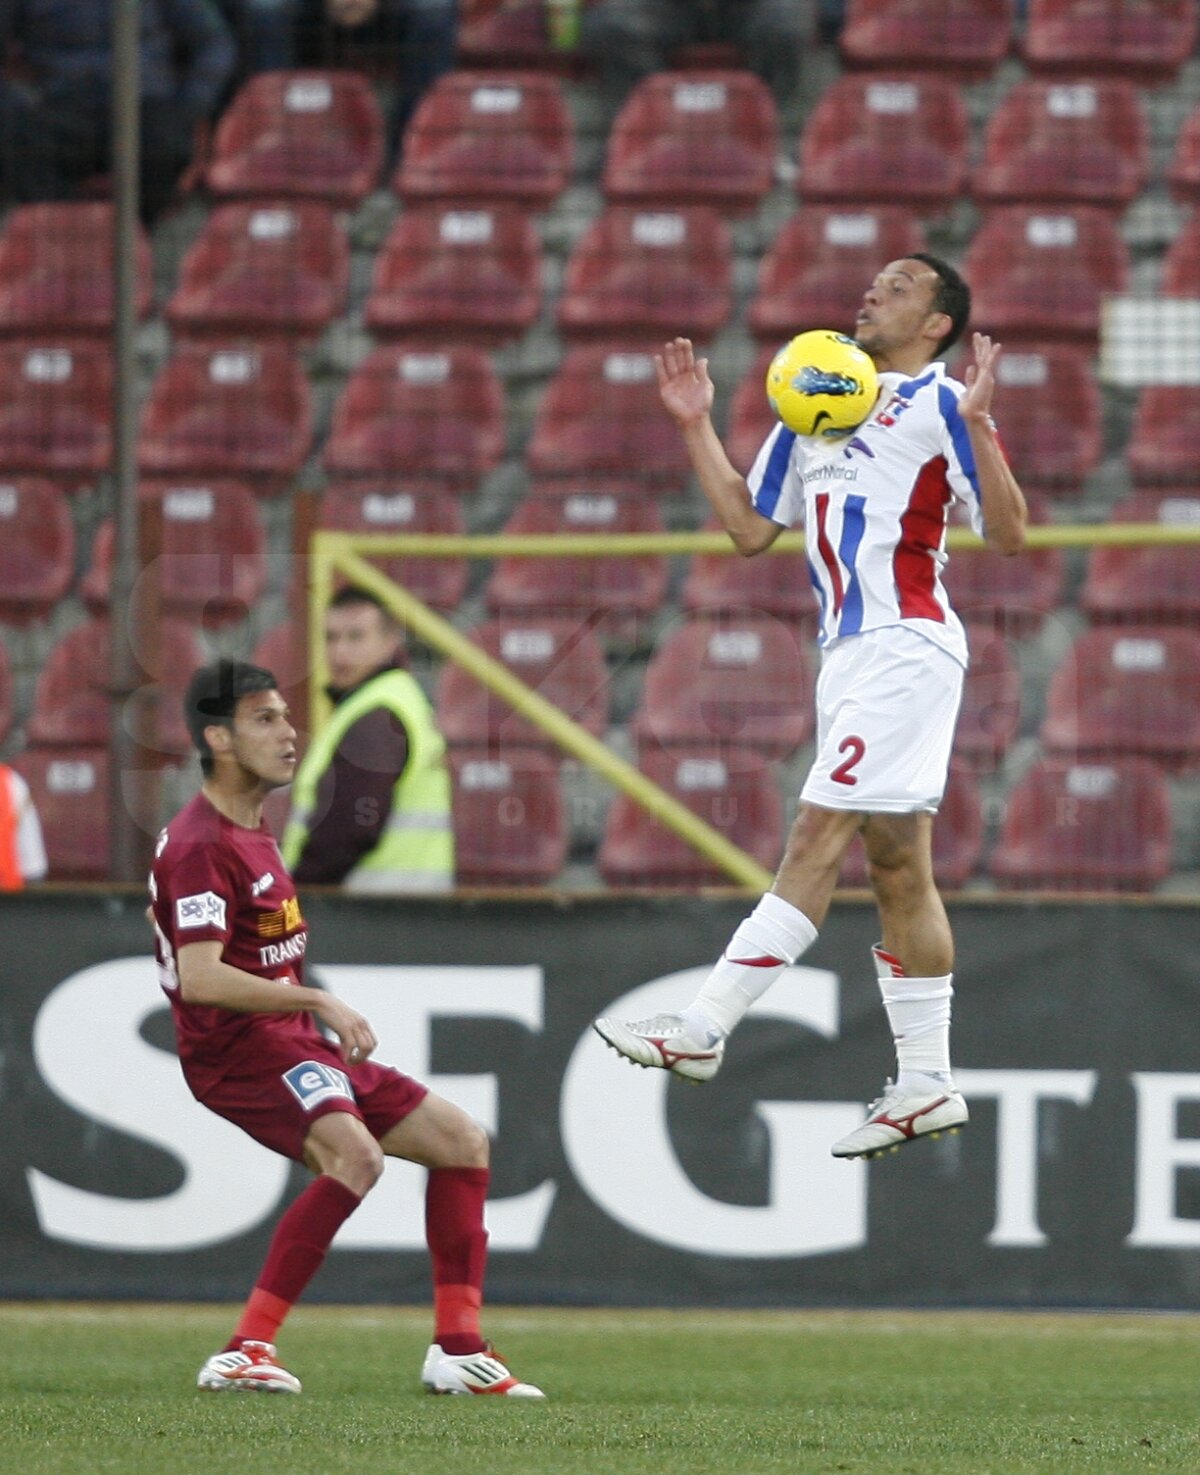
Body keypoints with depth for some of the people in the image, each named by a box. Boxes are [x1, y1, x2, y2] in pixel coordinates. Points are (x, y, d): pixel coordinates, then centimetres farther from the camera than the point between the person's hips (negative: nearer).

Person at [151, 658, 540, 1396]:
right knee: (356, 1152, -35)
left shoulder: (252, 828, 16)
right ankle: (246, 1351, -33)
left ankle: (458, 1349, 11)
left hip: (293, 1041, 11)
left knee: (463, 1140, 10)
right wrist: (317, 1002, -28)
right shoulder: (203, 846, -17)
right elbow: (199, 978, -28)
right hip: (238, 1049, -11)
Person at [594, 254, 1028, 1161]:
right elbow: (750, 527, 23)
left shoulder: (939, 402, -3)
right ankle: (926, 1084, 8)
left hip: (904, 645, -9)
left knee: (818, 844, -12)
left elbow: (1009, 534, -10)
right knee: (897, 866, 7)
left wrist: (977, 424, -21)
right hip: (852, 651, 9)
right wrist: (697, 427, 17)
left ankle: (703, 1032, -17)